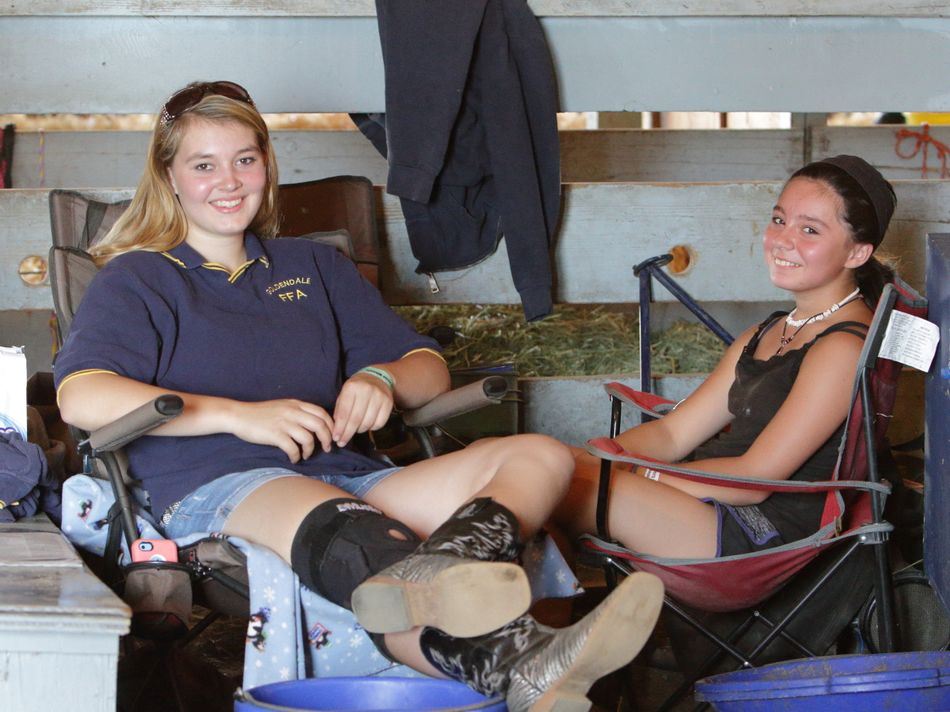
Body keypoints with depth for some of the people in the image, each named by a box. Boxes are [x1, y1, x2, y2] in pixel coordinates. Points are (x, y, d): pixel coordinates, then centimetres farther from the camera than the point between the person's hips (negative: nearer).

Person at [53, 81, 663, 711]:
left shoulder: (315, 268, 31)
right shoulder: (137, 280, 15)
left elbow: (431, 371, 28)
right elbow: (82, 398, -6)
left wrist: (382, 379, 1)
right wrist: (240, 415, -14)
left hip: (344, 476, 6)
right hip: (219, 488, -6)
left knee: (540, 457, -17)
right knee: (341, 527, -41)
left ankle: (439, 572, -53)